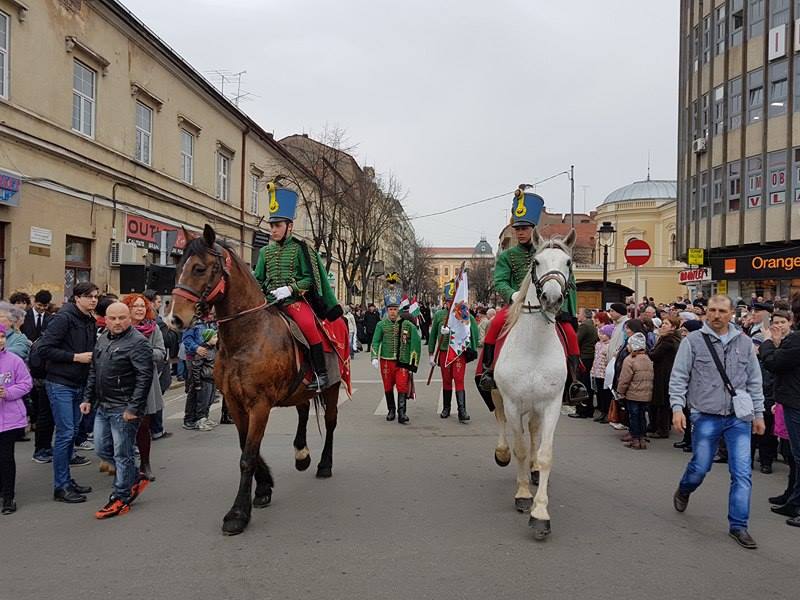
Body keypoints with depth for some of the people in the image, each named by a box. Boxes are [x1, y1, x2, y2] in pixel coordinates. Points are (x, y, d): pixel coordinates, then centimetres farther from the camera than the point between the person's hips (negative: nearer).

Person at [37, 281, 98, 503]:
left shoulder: (90, 321, 11)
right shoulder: (64, 317, -13)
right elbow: (44, 348, -18)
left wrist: (92, 357, 2)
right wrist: (75, 357, -19)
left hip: (79, 384, 8)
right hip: (60, 383, -8)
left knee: (72, 432, 13)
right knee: (65, 433, -7)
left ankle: (67, 481, 22)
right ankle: (60, 487, 1)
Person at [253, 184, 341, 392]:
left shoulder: (299, 248, 1)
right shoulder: (265, 251, 15)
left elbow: (310, 277, -3)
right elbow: (258, 279, 20)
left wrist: (290, 288, -17)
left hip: (296, 299, -5)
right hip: (270, 302, 5)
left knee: (308, 324, -31)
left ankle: (321, 373, -25)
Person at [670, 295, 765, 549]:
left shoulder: (744, 343, 7)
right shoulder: (693, 341, -3)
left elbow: (754, 382, 12)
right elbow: (678, 378, -3)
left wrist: (758, 414, 10)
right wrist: (677, 407, -12)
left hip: (739, 418, 2)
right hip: (706, 416, -2)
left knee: (742, 473, -2)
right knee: (700, 467, 8)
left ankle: (738, 525, 10)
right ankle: (683, 492, 41)